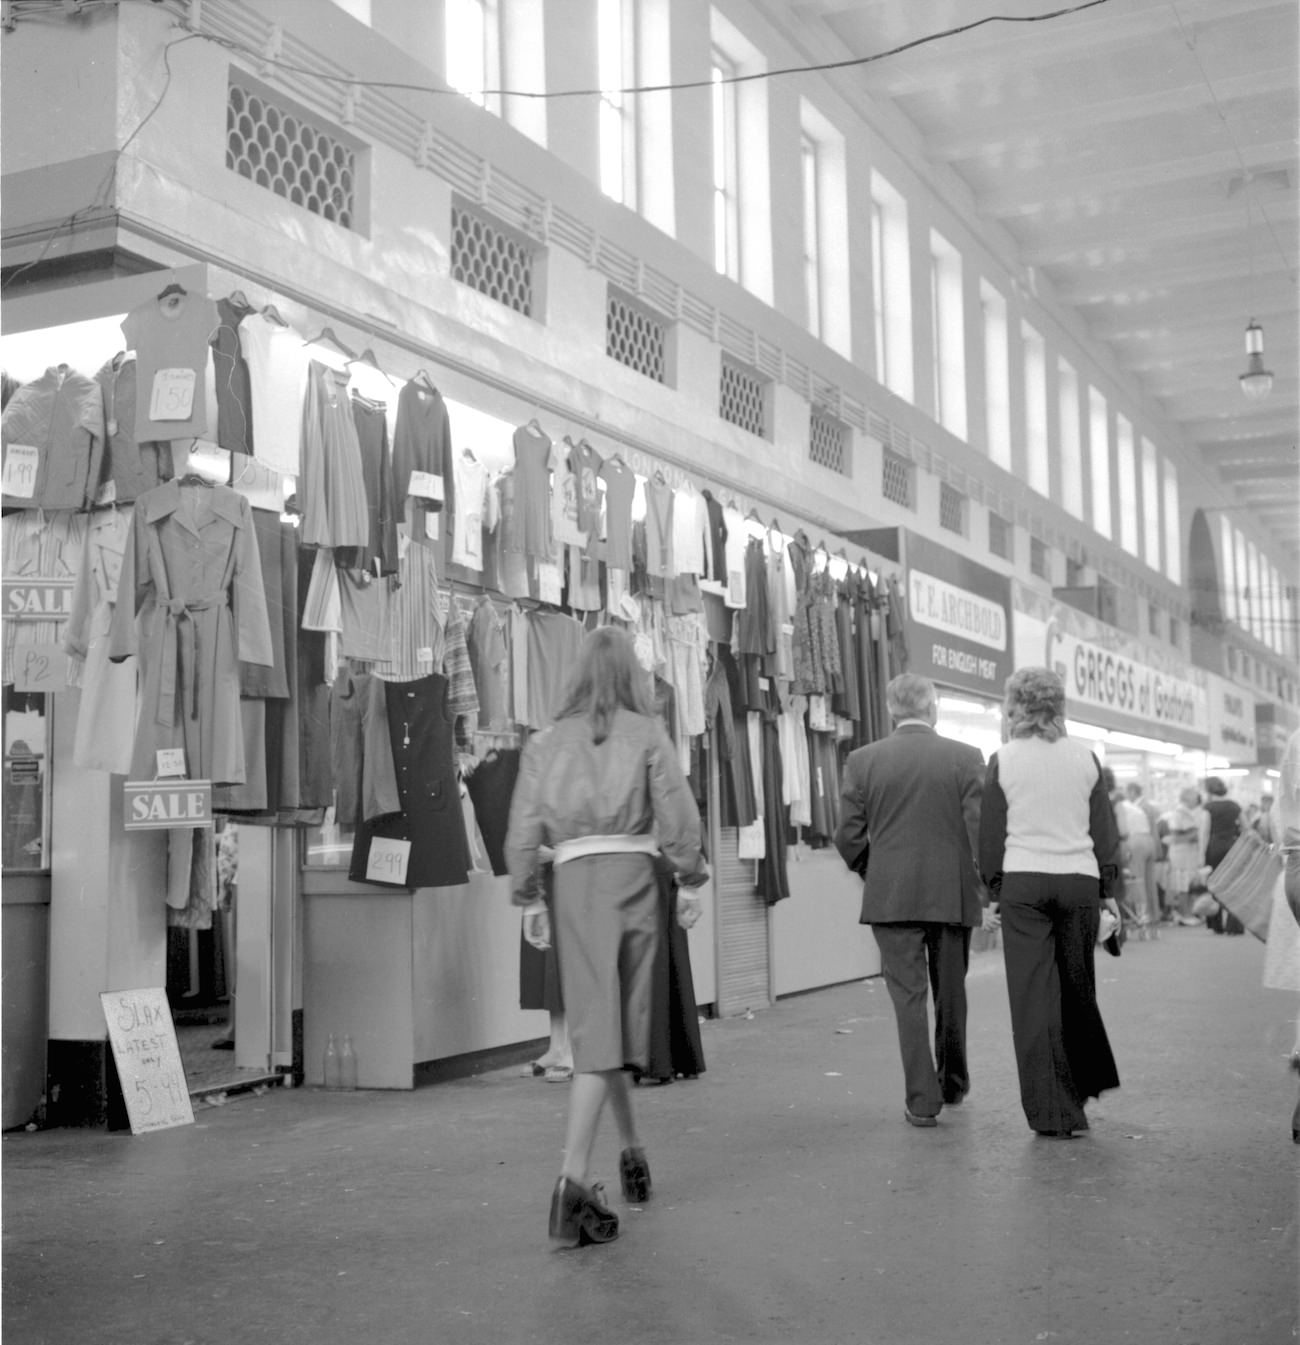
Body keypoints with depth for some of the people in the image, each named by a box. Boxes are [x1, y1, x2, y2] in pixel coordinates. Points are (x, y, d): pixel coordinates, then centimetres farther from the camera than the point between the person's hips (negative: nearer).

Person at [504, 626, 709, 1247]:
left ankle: (632, 1147, 24)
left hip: (574, 879, 1)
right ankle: (573, 1176, -7)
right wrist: (690, 880, 8)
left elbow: (524, 830, 5)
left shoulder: (546, 742, 7)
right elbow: (677, 814, -2)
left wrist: (528, 899, 13)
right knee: (617, 1021, 2)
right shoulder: (646, 733, 2)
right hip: (633, 875, -1)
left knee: (595, 1023, 10)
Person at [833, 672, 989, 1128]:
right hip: (952, 896, 1)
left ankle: (922, 1099, -2)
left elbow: (848, 836, -2)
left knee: (909, 996, 3)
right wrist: (987, 885, 6)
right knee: (951, 995, 17)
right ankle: (953, 1083, 33)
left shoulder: (862, 761, -2)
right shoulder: (966, 758, -3)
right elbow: (982, 830, -8)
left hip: (890, 898, -1)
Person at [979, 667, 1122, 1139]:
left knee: (1033, 995, 2)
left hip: (1023, 883, -2)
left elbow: (990, 832, 0)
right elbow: (1104, 828, 7)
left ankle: (1052, 1112, 3)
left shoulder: (1003, 760, -3)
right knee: (1077, 987, 18)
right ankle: (1087, 1081, 28)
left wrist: (995, 885, 11)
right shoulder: (1085, 757, 4)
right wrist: (1106, 888, 14)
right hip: (1080, 880, 2)